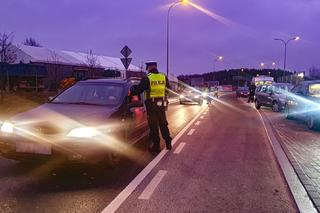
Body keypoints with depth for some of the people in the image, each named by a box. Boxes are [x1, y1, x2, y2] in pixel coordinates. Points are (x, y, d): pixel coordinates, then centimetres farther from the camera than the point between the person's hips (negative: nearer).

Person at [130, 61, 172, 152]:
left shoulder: (147, 78, -9)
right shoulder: (164, 77, 4)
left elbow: (138, 90, -8)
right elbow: (168, 88, 14)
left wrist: (131, 92, 10)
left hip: (152, 104, -4)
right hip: (162, 104, 4)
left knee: (153, 126, 5)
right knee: (163, 124, 17)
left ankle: (156, 145, 10)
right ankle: (168, 143, 21)